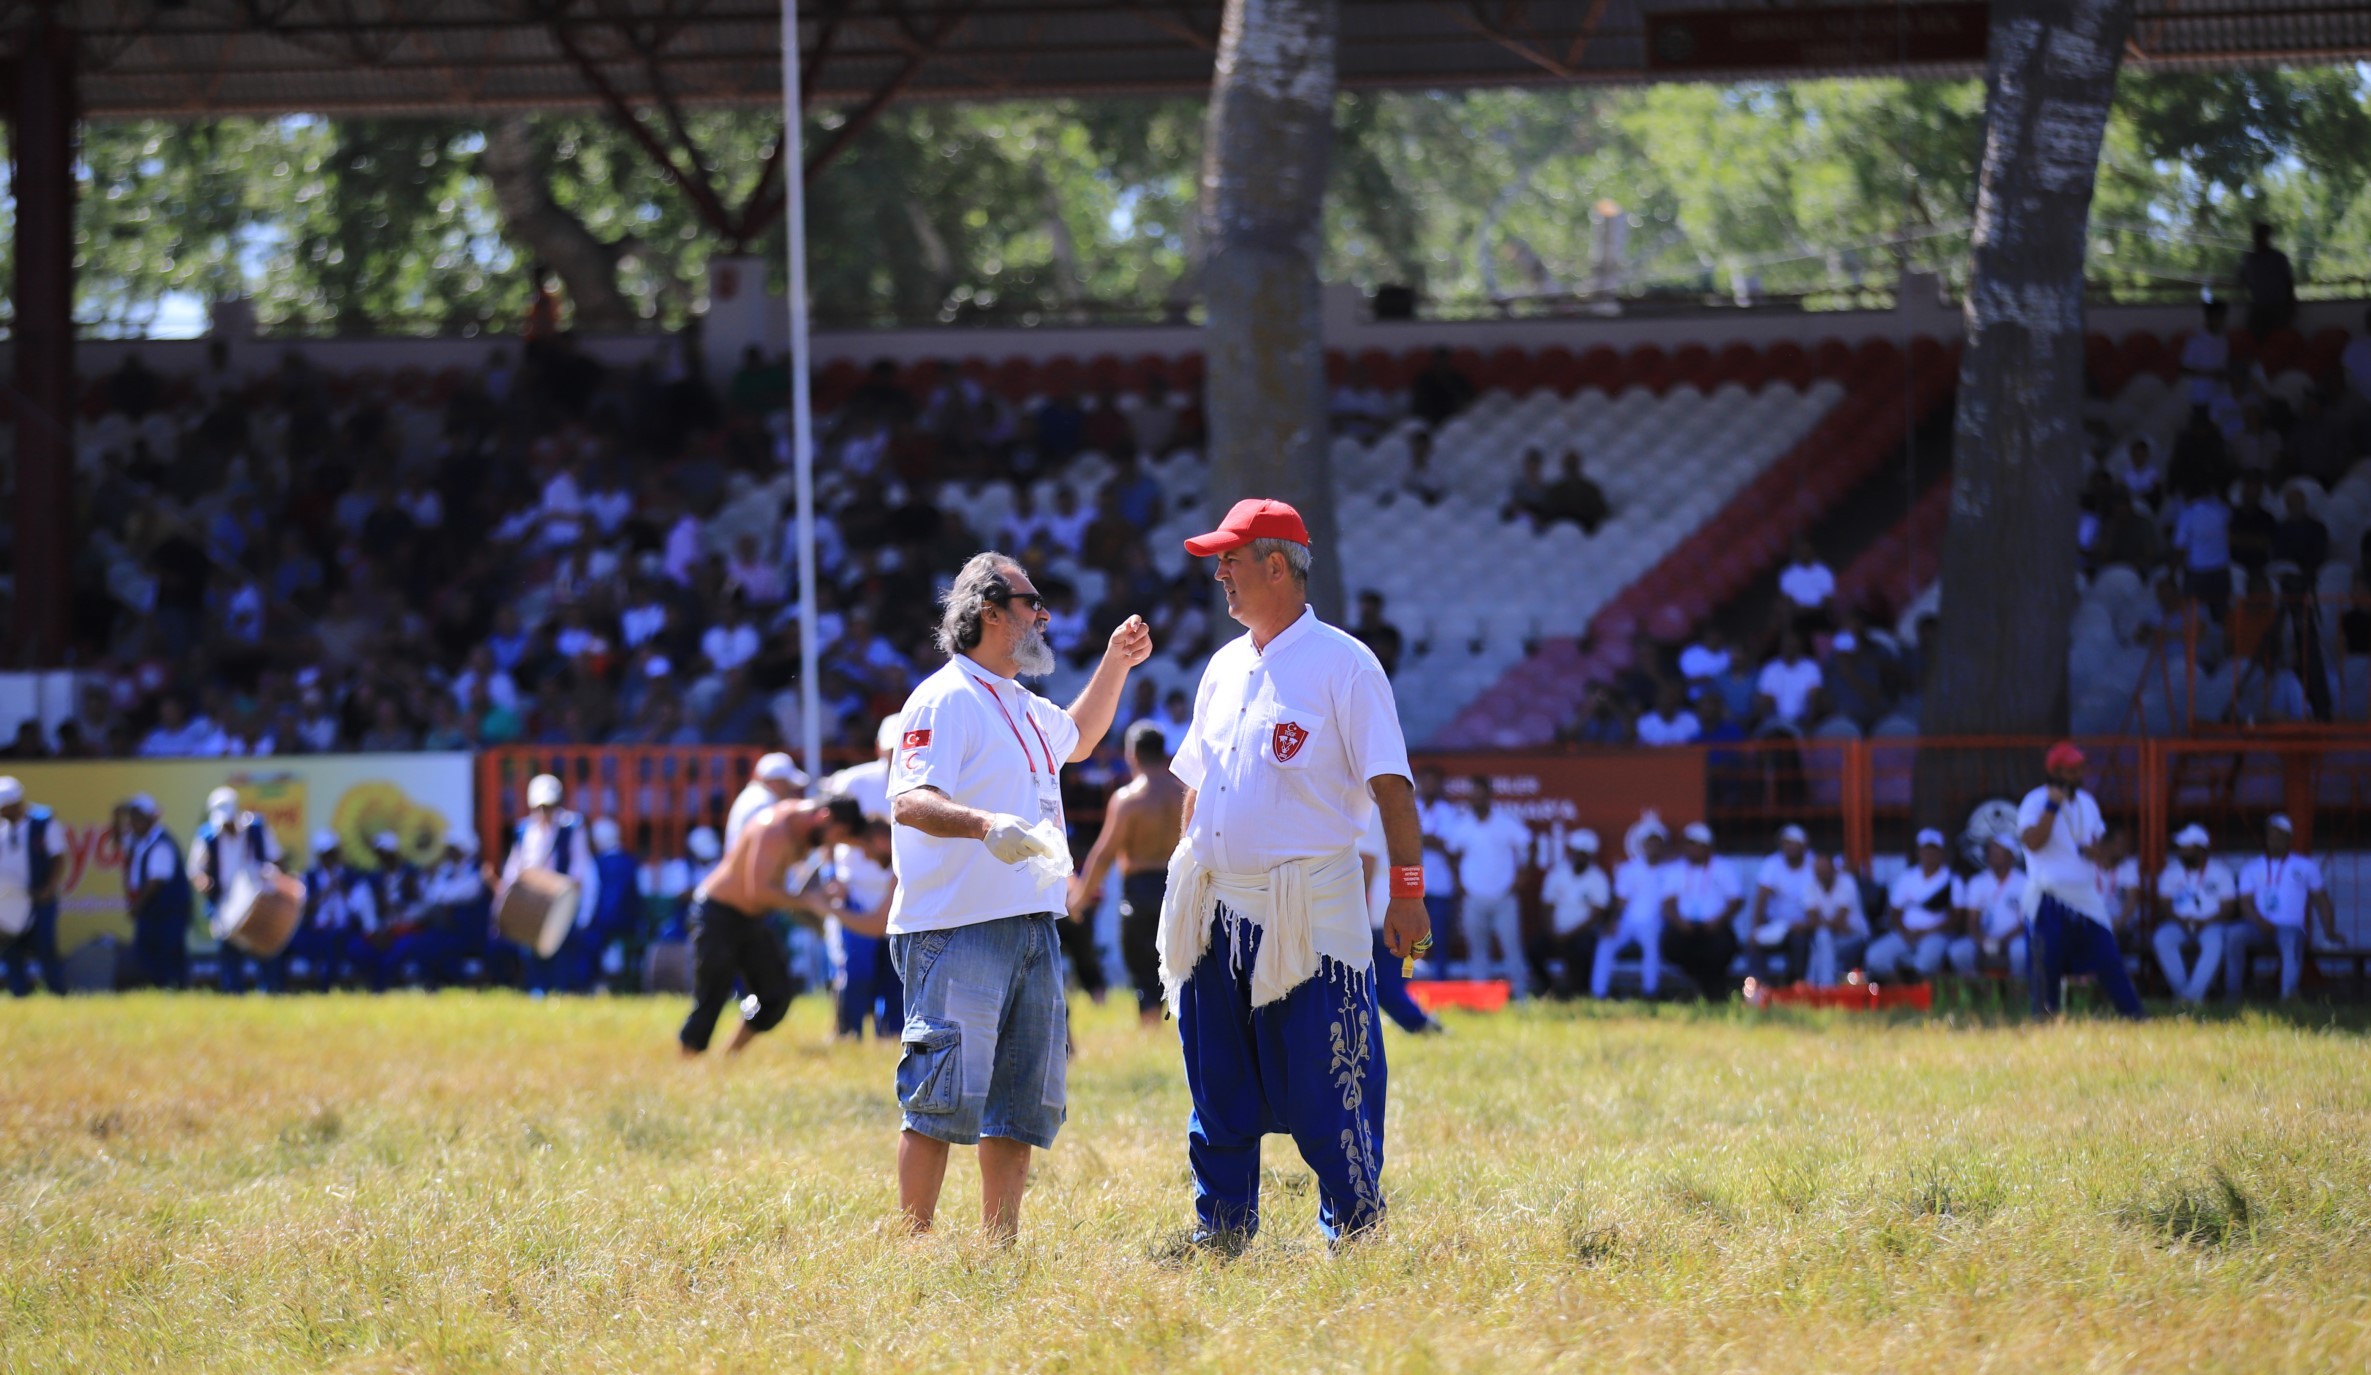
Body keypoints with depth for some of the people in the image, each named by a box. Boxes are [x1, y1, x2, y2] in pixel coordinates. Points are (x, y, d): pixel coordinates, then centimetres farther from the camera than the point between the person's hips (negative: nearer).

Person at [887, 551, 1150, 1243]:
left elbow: (1077, 739, 44)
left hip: (1031, 927, 9)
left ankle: (999, 1244, 14)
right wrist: (985, 825, -37)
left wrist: (1116, 664, 34)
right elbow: (910, 800, -21)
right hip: (957, 928, -9)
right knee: (946, 1095, -11)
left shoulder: (1024, 709, 21)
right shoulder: (945, 700, -8)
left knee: (1024, 1101, 9)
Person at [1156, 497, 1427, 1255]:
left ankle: (1357, 1238, 1)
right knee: (1218, 1090, 9)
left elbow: (1390, 783, -9)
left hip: (1308, 917, -7)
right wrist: (1184, 890, 18)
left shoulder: (1343, 664, -5)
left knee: (1325, 1092, -7)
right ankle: (1220, 1233, 16)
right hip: (1217, 912, 7)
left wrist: (1407, 889, -15)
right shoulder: (1226, 668, 16)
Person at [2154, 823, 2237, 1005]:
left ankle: (2193, 993, -39)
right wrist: (2181, 922, -15)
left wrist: (2204, 923, -16)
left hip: (2211, 924, -2)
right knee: (2162, 939, -32)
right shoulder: (2171, 871, 10)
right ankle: (2181, 990, -30)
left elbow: (2228, 907, -1)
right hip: (2180, 925, 2)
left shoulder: (2220, 871, 4)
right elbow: (2165, 906, 5)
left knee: (2215, 941, -38)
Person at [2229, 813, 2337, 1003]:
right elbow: (2246, 904, 6)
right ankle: (2233, 996, -30)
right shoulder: (2251, 868, 18)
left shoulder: (2305, 866, 17)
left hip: (2291, 928, -2)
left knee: (2291, 940, -39)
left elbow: (2322, 902, 16)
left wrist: (2329, 931, 0)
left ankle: (2288, 994, -58)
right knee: (2234, 937, -31)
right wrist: (2261, 922, -15)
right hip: (2261, 928, 2)